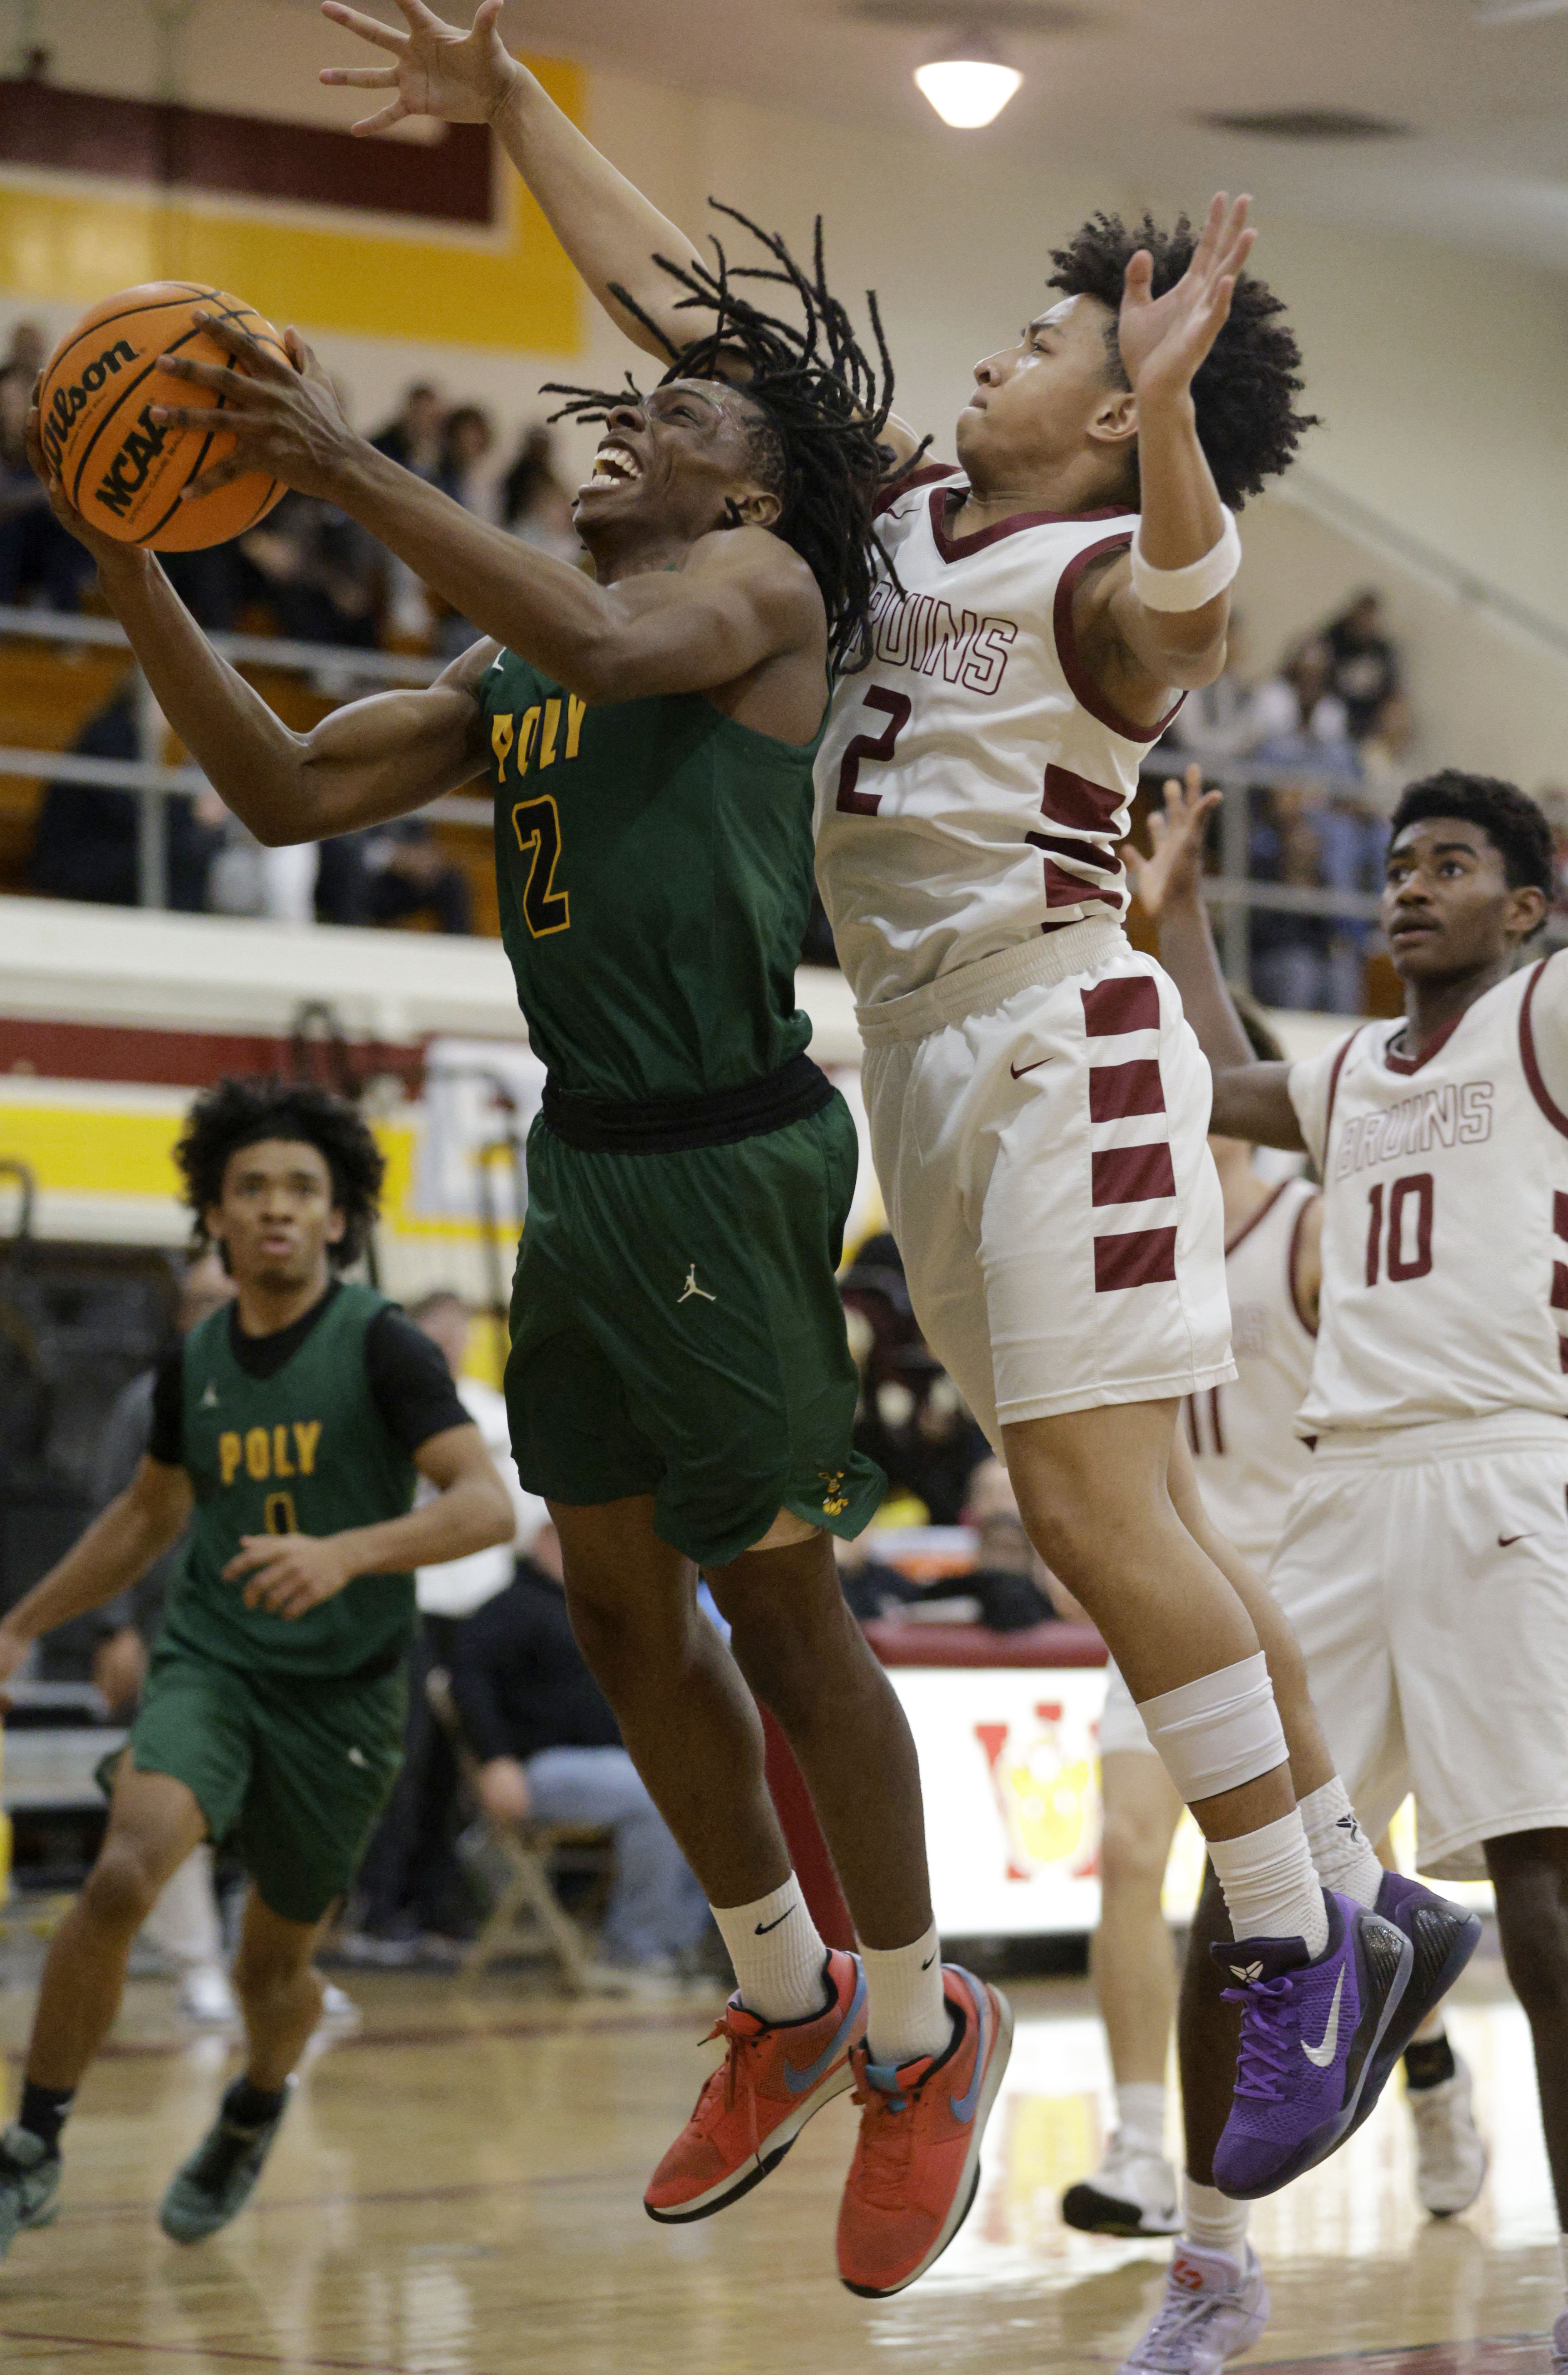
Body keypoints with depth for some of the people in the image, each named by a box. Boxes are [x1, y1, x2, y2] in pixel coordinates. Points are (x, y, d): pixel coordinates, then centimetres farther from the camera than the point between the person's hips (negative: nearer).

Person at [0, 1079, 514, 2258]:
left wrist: (346, 1554, -37)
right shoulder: (195, 1361, 4)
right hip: (211, 1661, 2)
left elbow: (487, 1504, -22)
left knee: (277, 1962, 12)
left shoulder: (382, 1345, -11)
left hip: (343, 1689, -2)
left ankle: (256, 2107, 48)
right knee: (125, 1874, -25)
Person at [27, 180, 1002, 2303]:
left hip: (726, 1156, -8)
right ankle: (787, 2005, 31)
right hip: (583, 1156, 8)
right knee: (621, 1601, 14)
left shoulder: (759, 582, -5)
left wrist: (348, 468, -28)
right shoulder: (507, 660, 16)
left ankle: (923, 2033, 16)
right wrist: (130, 561, 1)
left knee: (780, 1609, -1)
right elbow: (293, 791, 9)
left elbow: (607, 645, -28)